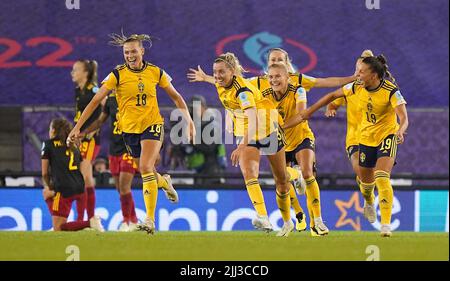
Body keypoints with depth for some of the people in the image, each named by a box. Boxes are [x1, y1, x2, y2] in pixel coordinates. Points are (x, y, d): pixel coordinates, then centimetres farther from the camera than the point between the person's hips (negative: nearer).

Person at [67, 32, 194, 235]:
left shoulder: (155, 72, -3)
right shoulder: (117, 75, -9)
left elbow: (175, 96, 10)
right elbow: (96, 100, -10)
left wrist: (189, 121, 8)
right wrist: (77, 127, -16)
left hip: (152, 125, -2)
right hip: (129, 129, 2)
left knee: (146, 168, -21)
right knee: (145, 170, 16)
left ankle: (150, 221, -24)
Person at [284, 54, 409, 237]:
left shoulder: (391, 91, -25)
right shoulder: (357, 86, -11)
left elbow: (404, 118, -33)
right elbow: (333, 95, 4)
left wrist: (400, 131, -55)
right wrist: (309, 111, 6)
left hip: (387, 135, -5)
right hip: (366, 137, 5)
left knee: (382, 178, -23)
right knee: (366, 180, 15)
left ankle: (386, 225, -21)